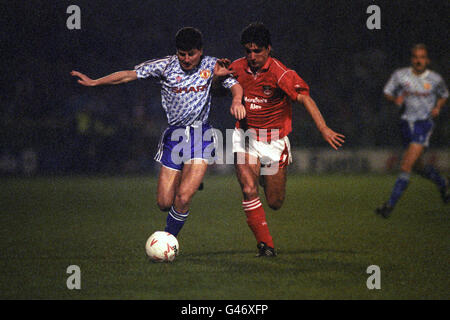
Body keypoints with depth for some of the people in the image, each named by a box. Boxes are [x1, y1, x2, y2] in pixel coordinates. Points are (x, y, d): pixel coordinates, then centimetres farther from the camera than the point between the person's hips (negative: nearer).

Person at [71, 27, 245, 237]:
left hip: (200, 136, -2)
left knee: (183, 199, -17)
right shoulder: (166, 66, -3)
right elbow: (130, 75, 0)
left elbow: (235, 85, 3)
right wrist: (94, 82, -5)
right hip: (174, 135, 2)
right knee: (164, 203, 2)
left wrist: (237, 100, -21)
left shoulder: (211, 66, 0)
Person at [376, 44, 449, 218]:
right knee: (418, 167, 16)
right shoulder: (400, 75, -1)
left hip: (424, 123, -4)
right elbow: (387, 92, 8)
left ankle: (390, 205, -16)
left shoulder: (435, 79, -2)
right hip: (407, 123, 4)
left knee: (406, 166, -16)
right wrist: (395, 99, -13)